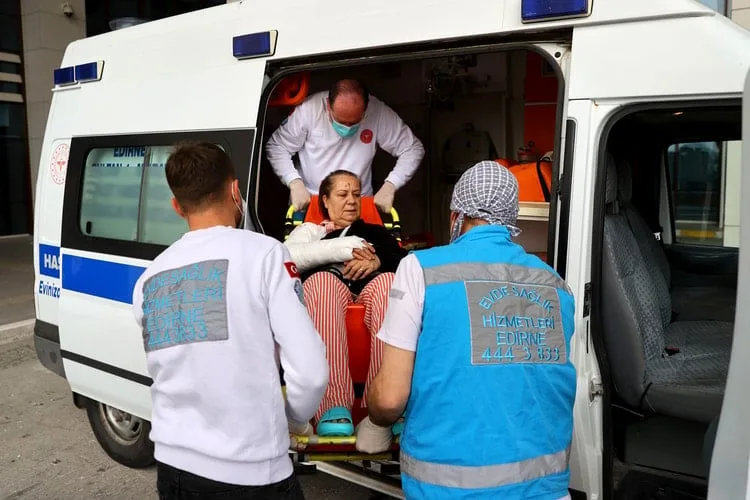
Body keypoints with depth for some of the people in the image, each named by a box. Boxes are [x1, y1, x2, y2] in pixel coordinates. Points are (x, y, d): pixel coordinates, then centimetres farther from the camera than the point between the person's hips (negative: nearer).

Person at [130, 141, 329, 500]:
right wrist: (296, 420, 5)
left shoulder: (147, 279, 4)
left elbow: (171, 373, 12)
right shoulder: (263, 252, -11)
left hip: (172, 465, 5)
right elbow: (310, 371, -14)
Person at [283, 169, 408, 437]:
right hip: (326, 294, -1)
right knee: (322, 280, -38)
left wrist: (378, 261, -7)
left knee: (388, 281, -36)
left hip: (372, 294, 1)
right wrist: (343, 249, -3)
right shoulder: (309, 230, 31)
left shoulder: (376, 232, 36)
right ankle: (333, 405, -49)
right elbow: (287, 256, 6)